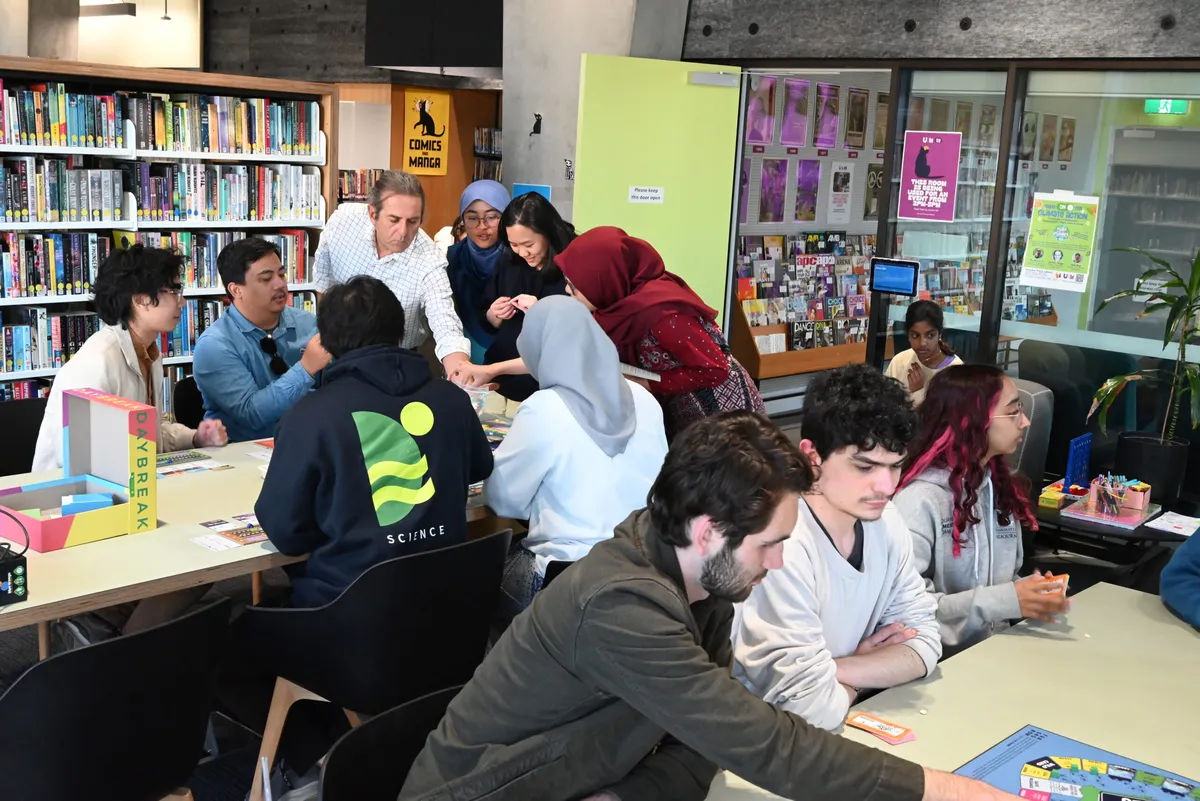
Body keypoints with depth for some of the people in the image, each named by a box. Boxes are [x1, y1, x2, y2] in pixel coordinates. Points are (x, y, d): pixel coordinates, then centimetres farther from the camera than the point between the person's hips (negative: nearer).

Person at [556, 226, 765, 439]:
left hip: (719, 409, -8)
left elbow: (715, 370, -25)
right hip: (682, 410, 8)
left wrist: (648, 384, -21)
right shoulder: (624, 300, -5)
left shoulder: (656, 311, -29)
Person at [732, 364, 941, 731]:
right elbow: (814, 710, -25)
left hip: (851, 721, 7)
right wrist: (875, 669, -6)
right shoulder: (777, 548, -24)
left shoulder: (884, 520, -3)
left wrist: (837, 670, -14)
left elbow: (924, 643, 1)